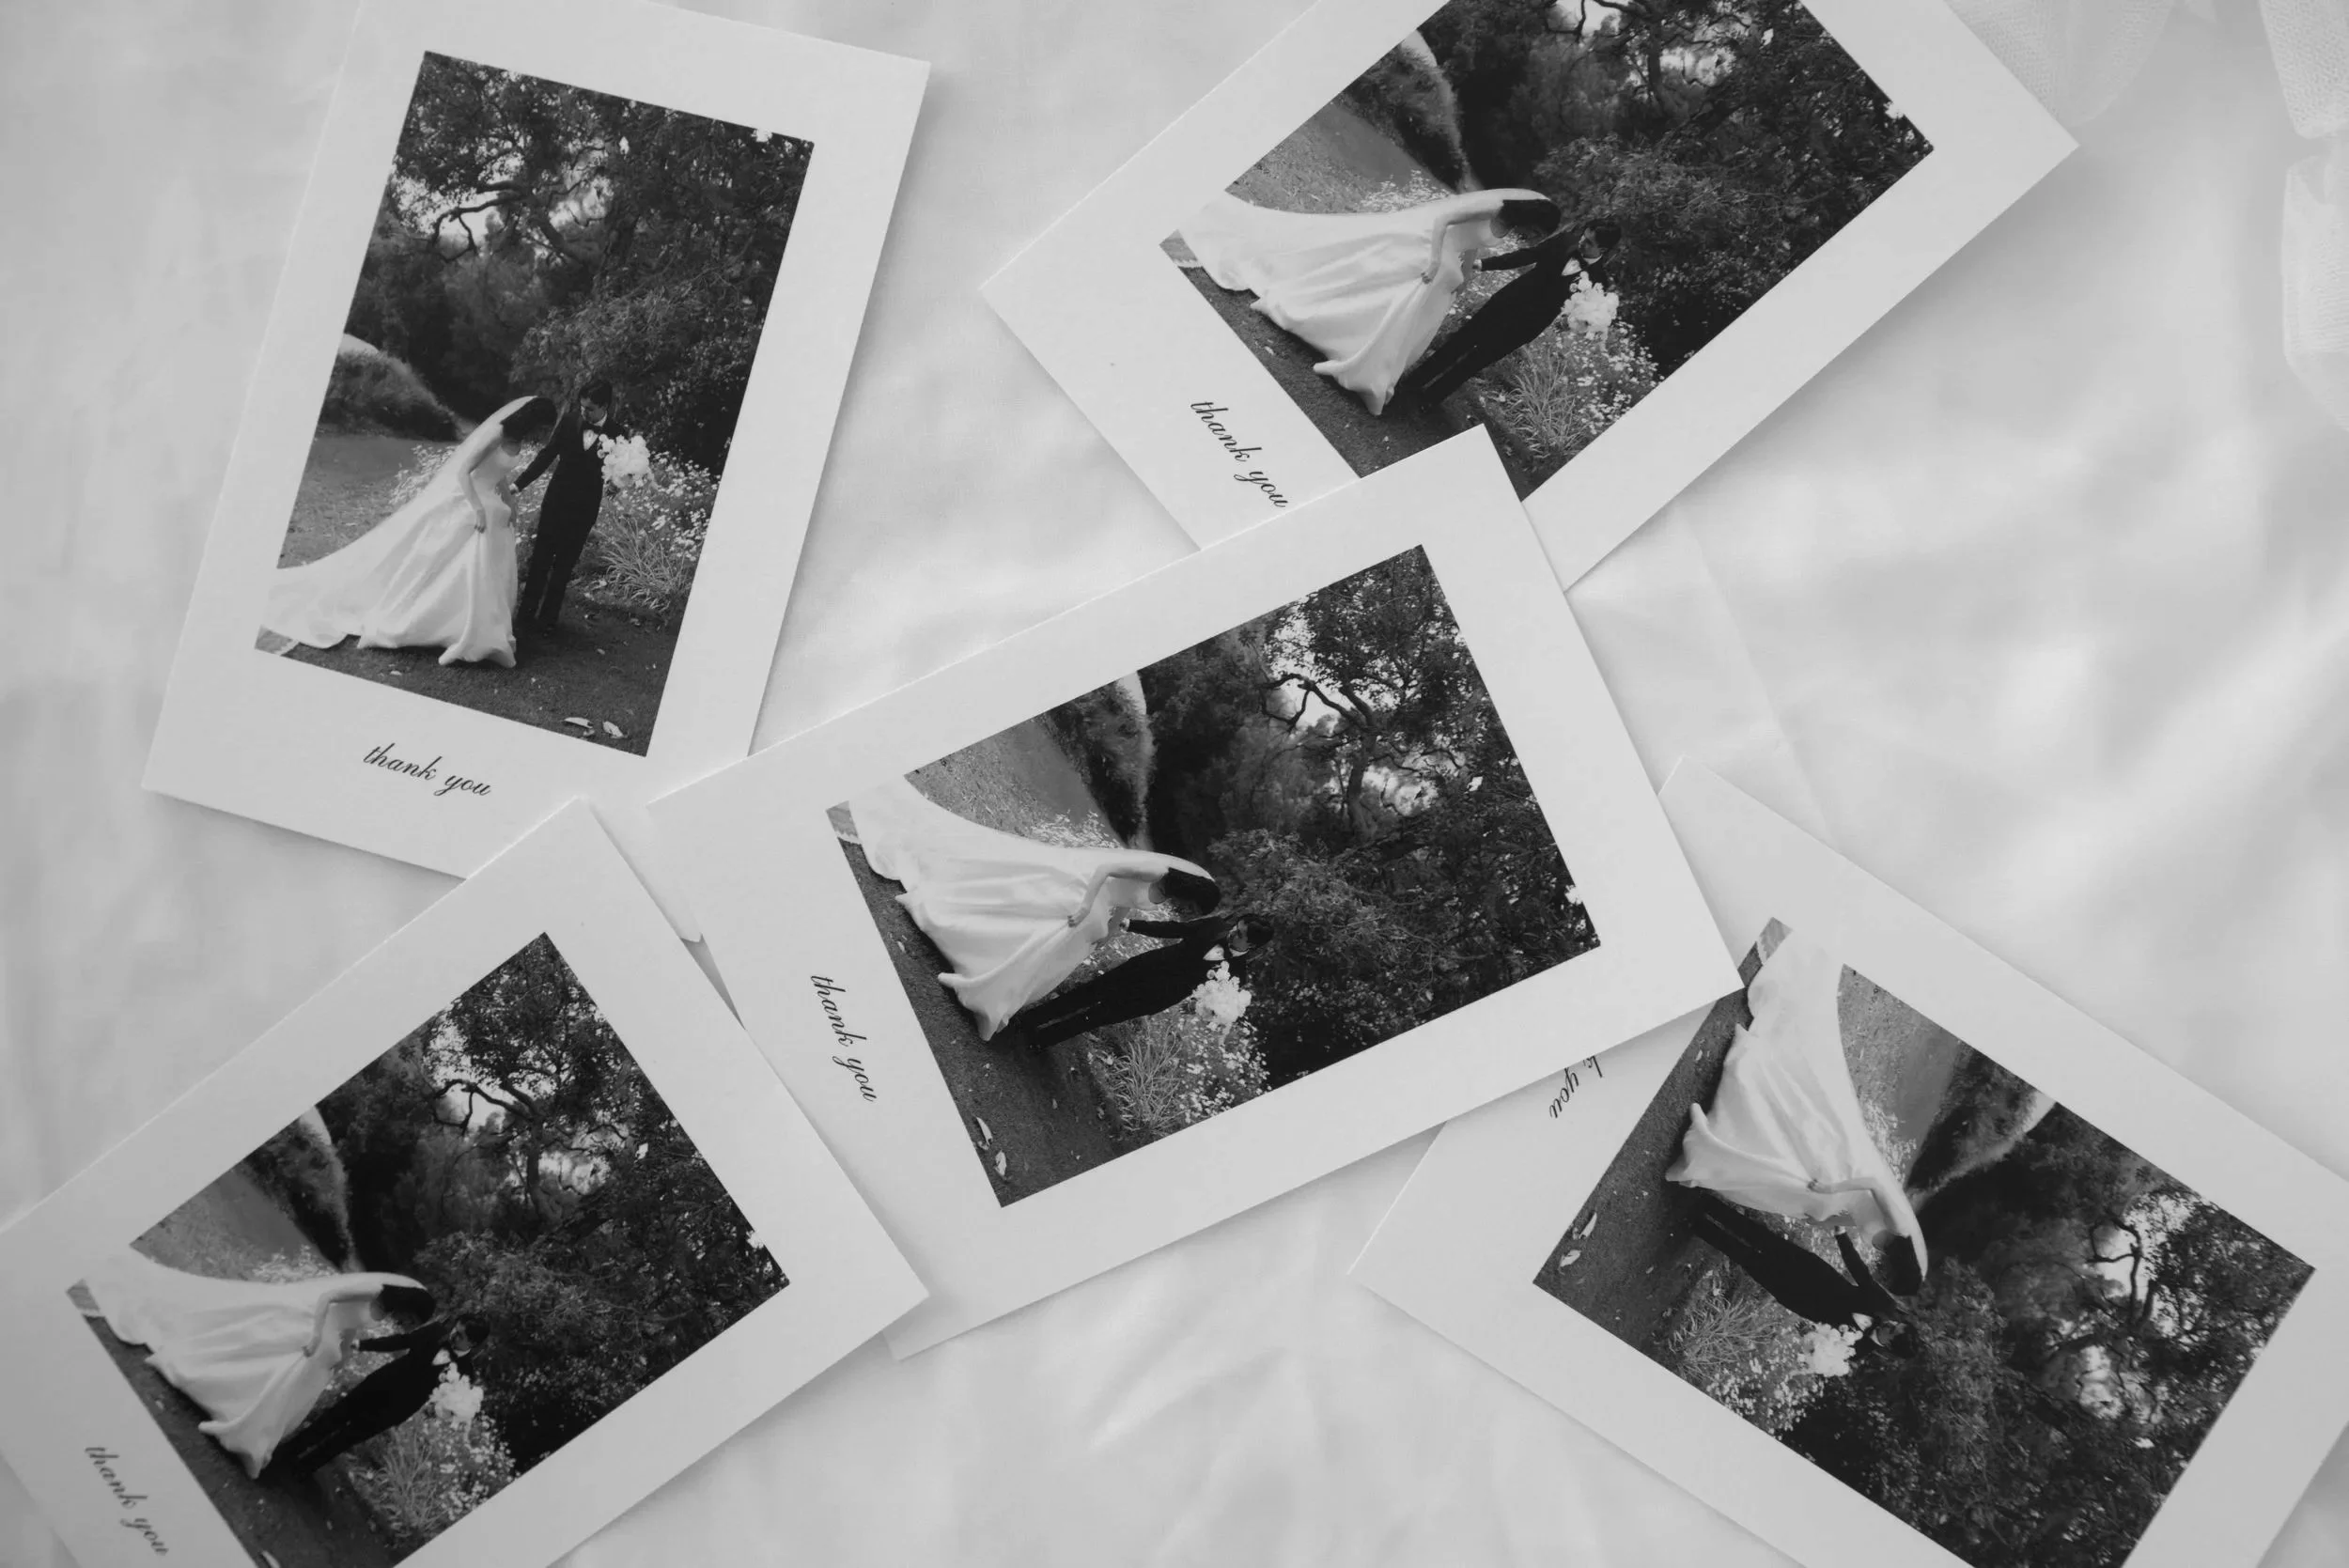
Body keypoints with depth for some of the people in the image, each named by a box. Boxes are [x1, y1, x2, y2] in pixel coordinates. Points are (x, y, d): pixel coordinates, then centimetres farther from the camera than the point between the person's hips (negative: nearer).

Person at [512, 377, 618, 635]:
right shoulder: (571, 419, -9)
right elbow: (547, 455, 0)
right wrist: (519, 484, -2)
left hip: (584, 507, -2)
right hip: (556, 499, 2)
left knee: (564, 564, 8)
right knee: (540, 558, 7)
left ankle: (548, 617, 17)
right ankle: (527, 612, 17)